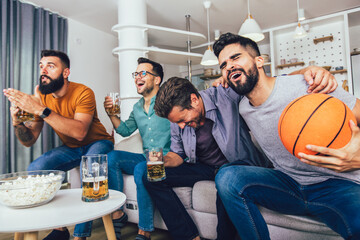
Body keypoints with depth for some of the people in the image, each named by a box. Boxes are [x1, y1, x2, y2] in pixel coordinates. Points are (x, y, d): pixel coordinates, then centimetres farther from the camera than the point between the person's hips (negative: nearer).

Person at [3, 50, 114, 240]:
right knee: (34, 169, -17)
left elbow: (80, 132, -36)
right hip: (70, 149, 5)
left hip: (98, 143, -5)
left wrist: (41, 110, -38)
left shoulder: (83, 93, -19)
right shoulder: (41, 97, -2)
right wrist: (17, 122, -22)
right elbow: (29, 141, -2)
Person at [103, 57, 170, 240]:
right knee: (111, 157, -13)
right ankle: (117, 212, -4)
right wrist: (112, 113, 4)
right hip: (146, 158, 6)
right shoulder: (137, 108, 17)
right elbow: (125, 130, 18)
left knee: (142, 170, -33)